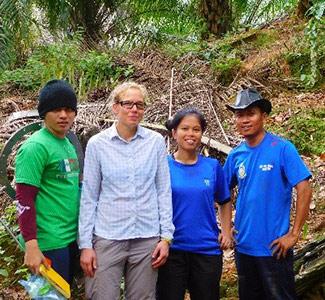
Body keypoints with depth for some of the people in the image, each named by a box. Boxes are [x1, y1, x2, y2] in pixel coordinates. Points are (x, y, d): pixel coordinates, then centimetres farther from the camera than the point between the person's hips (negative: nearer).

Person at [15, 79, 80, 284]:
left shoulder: (68, 144, 11)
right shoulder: (36, 147, -14)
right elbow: (24, 199, -18)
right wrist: (31, 245, -23)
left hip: (71, 239, 9)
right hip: (49, 244, -8)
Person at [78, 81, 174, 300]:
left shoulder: (156, 141, 0)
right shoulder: (97, 144, -2)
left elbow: (164, 192, 4)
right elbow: (89, 197, 1)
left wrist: (166, 236, 0)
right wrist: (85, 243, -2)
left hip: (147, 238, 1)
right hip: (107, 238, -1)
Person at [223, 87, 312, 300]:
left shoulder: (282, 148, -12)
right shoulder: (236, 155, 3)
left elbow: (304, 189, -15)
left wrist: (294, 234, -16)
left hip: (274, 247, -5)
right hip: (244, 245, 6)